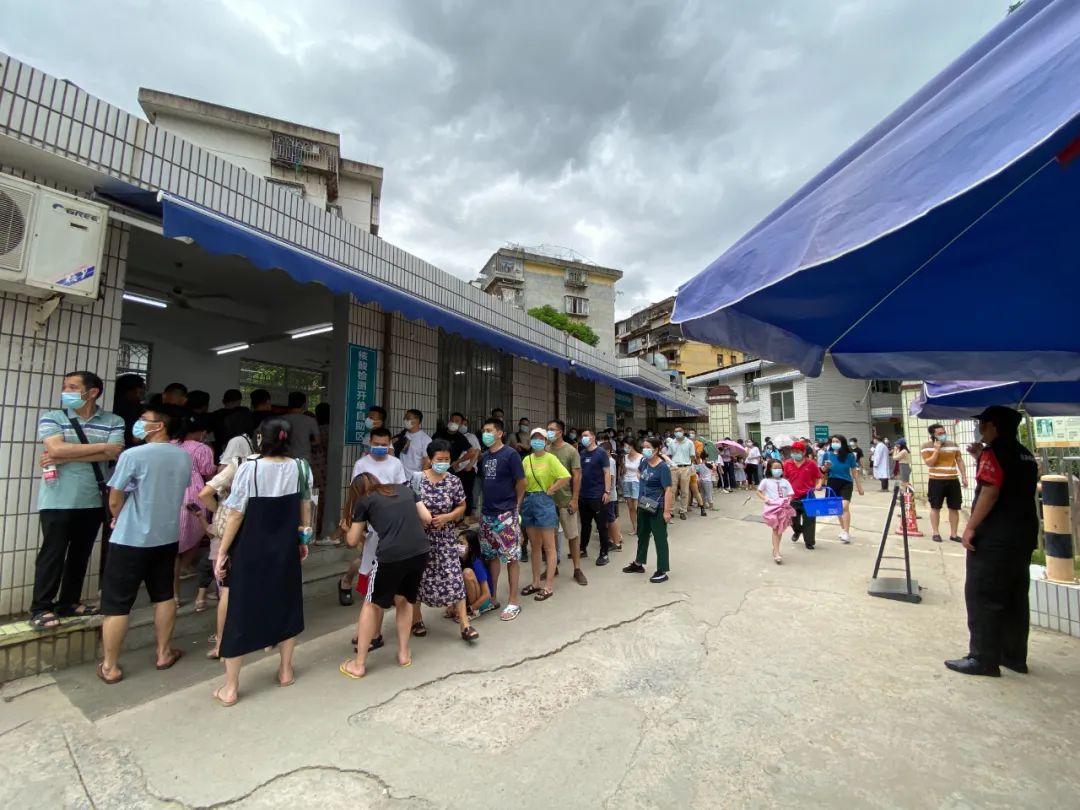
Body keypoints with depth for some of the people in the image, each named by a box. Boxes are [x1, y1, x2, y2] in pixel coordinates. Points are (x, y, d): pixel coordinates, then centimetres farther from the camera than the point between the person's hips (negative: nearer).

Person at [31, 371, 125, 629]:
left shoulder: (113, 422, 1)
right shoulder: (51, 418, -1)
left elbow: (114, 453, -12)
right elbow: (56, 449, -17)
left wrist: (64, 458, -15)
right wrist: (102, 446, -14)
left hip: (93, 501, 2)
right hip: (58, 501, -2)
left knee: (81, 554, 12)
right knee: (52, 554, 3)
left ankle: (69, 602, 27)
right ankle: (41, 608, 16)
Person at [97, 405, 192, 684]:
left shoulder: (133, 455, -17)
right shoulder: (184, 457, 0)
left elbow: (115, 500, -10)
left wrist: (118, 520, 12)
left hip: (130, 539, -5)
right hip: (167, 537, 5)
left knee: (116, 604, 8)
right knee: (164, 596, 17)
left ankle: (110, 666, 18)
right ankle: (164, 653, 28)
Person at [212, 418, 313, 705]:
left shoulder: (249, 469, -16)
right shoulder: (301, 467, -5)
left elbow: (236, 514, -13)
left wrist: (222, 552, -3)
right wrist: (303, 540, 16)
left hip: (250, 550, -3)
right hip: (285, 549, 3)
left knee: (241, 611, 10)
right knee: (286, 604, 18)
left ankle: (230, 688, 21)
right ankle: (286, 670, 33)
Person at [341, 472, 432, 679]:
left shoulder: (364, 501, 12)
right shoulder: (405, 489, 20)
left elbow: (352, 542, 18)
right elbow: (427, 519, 17)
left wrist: (356, 528, 39)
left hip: (391, 556, -3)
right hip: (420, 552, 4)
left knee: (372, 605, 19)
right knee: (404, 601, 27)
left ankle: (359, 664, 28)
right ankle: (404, 653, 35)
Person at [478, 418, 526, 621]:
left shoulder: (510, 454, -10)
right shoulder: (485, 457, 10)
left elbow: (521, 482, -7)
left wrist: (514, 505, 2)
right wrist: (484, 504, 10)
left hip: (506, 514, -7)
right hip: (487, 513, 7)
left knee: (511, 557, 1)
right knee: (491, 556, 15)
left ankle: (512, 602, 11)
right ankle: (492, 597, 28)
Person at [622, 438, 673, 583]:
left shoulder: (663, 467, -18)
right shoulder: (644, 462, 3)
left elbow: (668, 490, -20)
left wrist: (667, 511, -23)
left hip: (656, 508, -8)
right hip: (643, 505, 8)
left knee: (660, 538, 3)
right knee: (642, 535, 20)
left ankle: (662, 572, 13)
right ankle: (638, 564, 36)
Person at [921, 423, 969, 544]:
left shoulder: (953, 444, 8)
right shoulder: (926, 446, -4)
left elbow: (959, 461, 12)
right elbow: (929, 463, -12)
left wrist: (964, 477, 7)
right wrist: (937, 449, -16)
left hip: (953, 481, 4)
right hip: (936, 481, -4)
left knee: (954, 508, 6)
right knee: (935, 507, 3)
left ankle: (954, 534, 15)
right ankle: (935, 533, 11)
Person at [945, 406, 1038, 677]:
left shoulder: (993, 452, -13)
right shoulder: (1025, 454, 13)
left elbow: (990, 492, -21)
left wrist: (970, 527, -17)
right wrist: (982, 459, 16)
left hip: (995, 538, -9)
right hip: (1024, 535, 9)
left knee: (982, 598, -2)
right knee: (1015, 598, 15)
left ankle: (983, 659, 2)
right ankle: (1014, 656, 24)